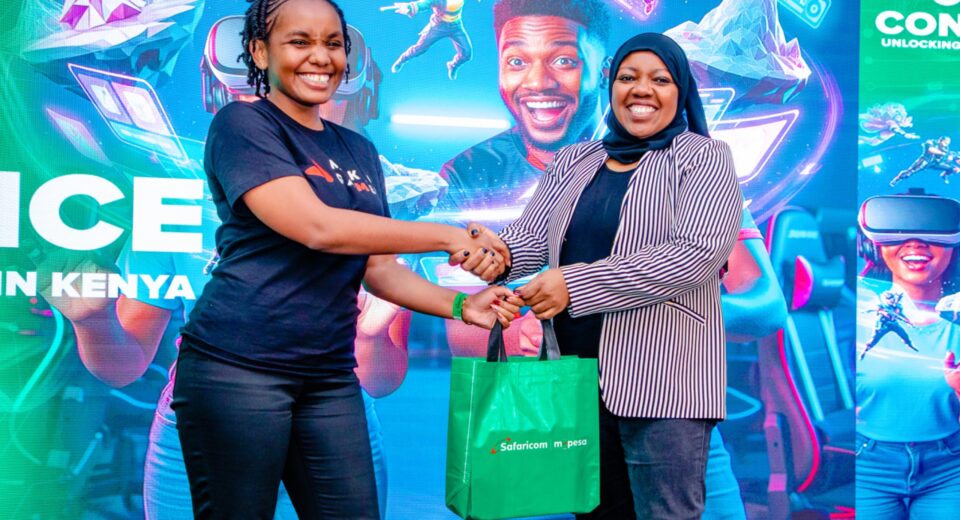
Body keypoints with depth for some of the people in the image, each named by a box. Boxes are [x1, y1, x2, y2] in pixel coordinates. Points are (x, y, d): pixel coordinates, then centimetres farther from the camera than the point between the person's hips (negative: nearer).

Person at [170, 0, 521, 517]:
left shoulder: (358, 151, 14)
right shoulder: (243, 124, -6)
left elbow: (375, 266, 15)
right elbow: (318, 227, -19)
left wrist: (460, 305, 0)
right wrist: (448, 237, -15)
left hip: (330, 377, 6)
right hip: (238, 367, -6)